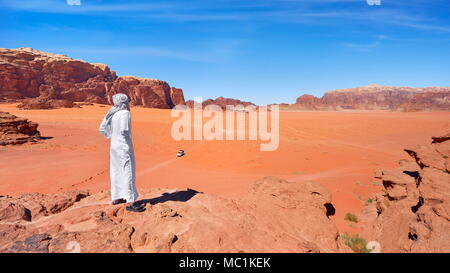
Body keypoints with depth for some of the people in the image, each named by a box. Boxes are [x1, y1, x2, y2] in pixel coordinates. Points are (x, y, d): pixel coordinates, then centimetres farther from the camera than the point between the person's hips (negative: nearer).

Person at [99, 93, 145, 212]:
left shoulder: (111, 113, 8)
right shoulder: (125, 113, -16)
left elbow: (102, 128, 11)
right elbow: (124, 130, -25)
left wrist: (112, 137, 12)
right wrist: (128, 137, -8)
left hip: (114, 146, 9)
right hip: (124, 146, -9)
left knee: (116, 172, 16)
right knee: (128, 172, -6)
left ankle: (116, 198, 28)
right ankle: (131, 202, -4)